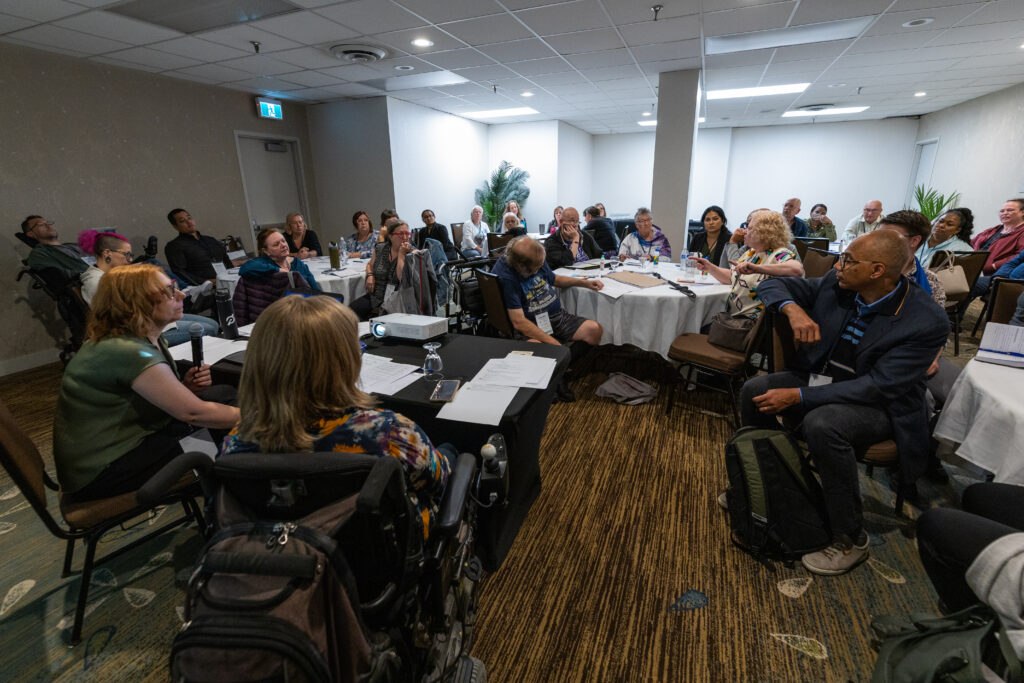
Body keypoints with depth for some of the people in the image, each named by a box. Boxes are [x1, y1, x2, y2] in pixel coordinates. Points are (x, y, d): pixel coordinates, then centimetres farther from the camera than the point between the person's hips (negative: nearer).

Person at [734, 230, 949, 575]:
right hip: (822, 376, 6)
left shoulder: (927, 322, -23)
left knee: (822, 424, -36)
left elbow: (879, 387, -26)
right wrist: (793, 309, -23)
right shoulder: (835, 285, -9)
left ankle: (850, 540, -13)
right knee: (754, 391, -15)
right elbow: (773, 284, 0)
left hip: (879, 404, -5)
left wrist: (797, 396, -31)